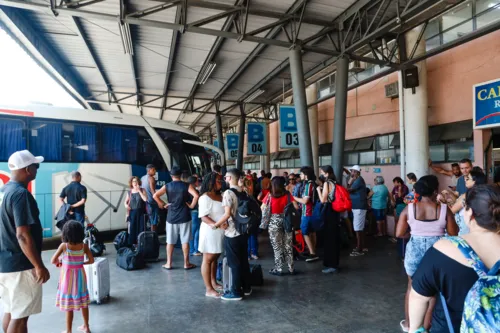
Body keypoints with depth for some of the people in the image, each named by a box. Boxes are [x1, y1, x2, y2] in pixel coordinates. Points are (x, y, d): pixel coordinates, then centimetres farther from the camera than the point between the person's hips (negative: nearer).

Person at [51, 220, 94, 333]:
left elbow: (53, 261, -12)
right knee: (83, 303, 17)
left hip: (68, 276, -3)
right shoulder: (84, 245, -8)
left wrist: (59, 262, 8)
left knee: (68, 306, 9)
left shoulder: (64, 245, -15)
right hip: (80, 275, 3)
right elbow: (91, 260, -3)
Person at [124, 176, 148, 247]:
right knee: (132, 228, 3)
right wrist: (126, 205, -7)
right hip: (132, 213, 2)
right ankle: (131, 243, 11)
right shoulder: (129, 192, 6)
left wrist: (139, 191, -14)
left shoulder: (142, 190, -1)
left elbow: (145, 199, -15)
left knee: (141, 228, -3)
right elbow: (126, 201, 16)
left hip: (141, 212, -2)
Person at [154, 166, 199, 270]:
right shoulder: (186, 185, -5)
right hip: (184, 217, -1)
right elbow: (196, 195, -21)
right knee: (185, 241, 6)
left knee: (170, 241, 11)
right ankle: (186, 263, 12)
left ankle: (168, 263, 18)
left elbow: (155, 195, -9)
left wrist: (163, 204, 1)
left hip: (171, 217, 1)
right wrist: (192, 205, -7)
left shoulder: (167, 186, 0)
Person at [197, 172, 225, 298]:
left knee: (215, 258, 18)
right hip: (210, 232, -8)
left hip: (219, 232, 8)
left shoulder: (221, 196, 9)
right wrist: (216, 225, -33)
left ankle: (214, 283, 31)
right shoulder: (205, 197, -15)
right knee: (208, 260, 2)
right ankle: (208, 289, 10)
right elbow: (204, 217, -21)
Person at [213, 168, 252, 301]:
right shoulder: (243, 192, 6)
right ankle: (246, 288, 27)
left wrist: (216, 224, -11)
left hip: (231, 233, -7)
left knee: (234, 263, 3)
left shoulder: (228, 193, -16)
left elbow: (227, 214, -22)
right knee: (244, 261, 16)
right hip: (243, 231, 7)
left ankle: (236, 292, 12)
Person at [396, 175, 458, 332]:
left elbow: (399, 234, -6)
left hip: (414, 250, 1)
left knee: (412, 286, 20)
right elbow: (454, 234, -3)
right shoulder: (444, 209, -11)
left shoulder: (409, 208, -9)